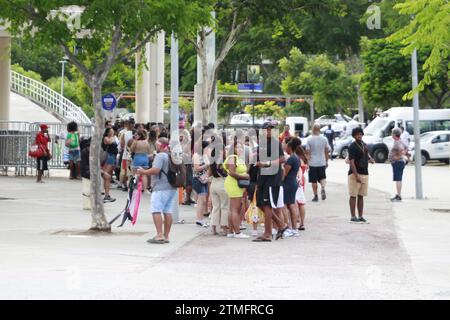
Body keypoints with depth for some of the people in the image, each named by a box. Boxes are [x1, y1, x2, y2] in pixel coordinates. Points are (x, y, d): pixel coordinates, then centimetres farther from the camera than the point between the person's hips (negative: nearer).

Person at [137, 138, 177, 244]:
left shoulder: (160, 156, -11)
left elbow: (155, 170, -22)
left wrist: (143, 172, -8)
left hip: (161, 188, -9)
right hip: (172, 188, 9)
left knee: (156, 210, -7)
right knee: (168, 212, 8)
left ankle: (159, 235, -14)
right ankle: (166, 236, 9)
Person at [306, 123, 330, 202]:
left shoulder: (309, 140, -9)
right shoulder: (324, 139, -1)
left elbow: (308, 152, -8)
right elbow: (327, 151, 4)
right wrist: (326, 161, 16)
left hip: (313, 163, -2)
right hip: (322, 162, 2)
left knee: (314, 181, 7)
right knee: (322, 178, 14)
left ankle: (316, 196, 10)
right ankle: (323, 189, -13)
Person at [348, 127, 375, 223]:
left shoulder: (364, 145, 10)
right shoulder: (353, 146, -12)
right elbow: (351, 162, -17)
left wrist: (370, 159, 3)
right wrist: (357, 176, -24)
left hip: (365, 173, 7)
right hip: (355, 174, -7)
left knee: (361, 196, 10)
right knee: (353, 196, -1)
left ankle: (360, 216, 15)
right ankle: (353, 217, 1)